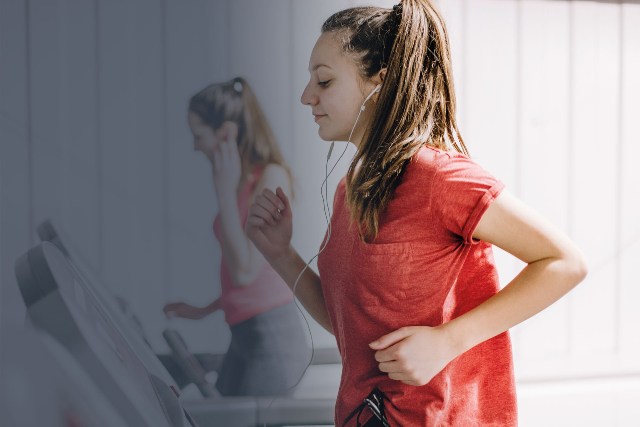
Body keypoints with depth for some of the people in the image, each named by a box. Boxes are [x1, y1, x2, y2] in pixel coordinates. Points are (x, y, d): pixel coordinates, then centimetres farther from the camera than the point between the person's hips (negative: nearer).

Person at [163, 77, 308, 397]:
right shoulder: (241, 181, 10)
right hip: (244, 335, 8)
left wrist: (225, 191, -16)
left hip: (273, 337, -8)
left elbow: (245, 271, -20)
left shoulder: (270, 177, -13)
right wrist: (204, 310, 24)